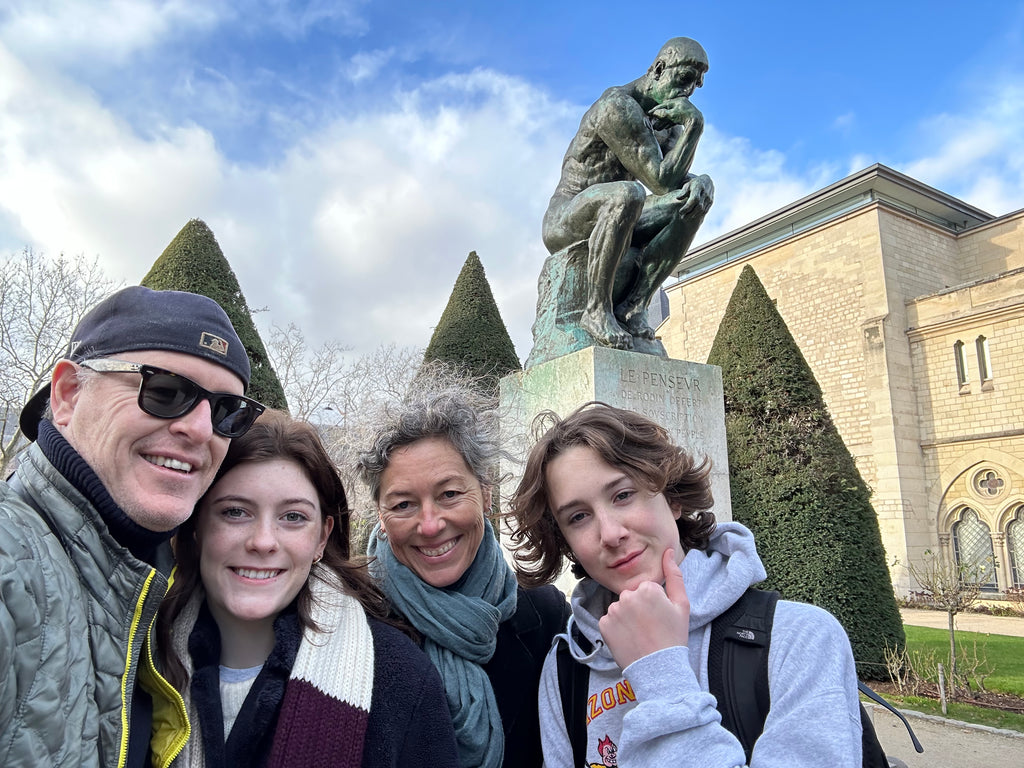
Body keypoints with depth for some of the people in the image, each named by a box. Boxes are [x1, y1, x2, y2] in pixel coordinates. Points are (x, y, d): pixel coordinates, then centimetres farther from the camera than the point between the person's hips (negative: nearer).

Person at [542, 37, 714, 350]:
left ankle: (634, 304, -20)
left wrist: (701, 182, -21)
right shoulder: (619, 106, -17)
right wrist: (695, 124, -21)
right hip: (564, 222, -8)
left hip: (608, 219, 8)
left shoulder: (668, 118, 12)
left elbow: (677, 179, 1)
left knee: (696, 197, -12)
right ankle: (597, 309, -28)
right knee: (627, 194, -40)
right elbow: (662, 182, -23)